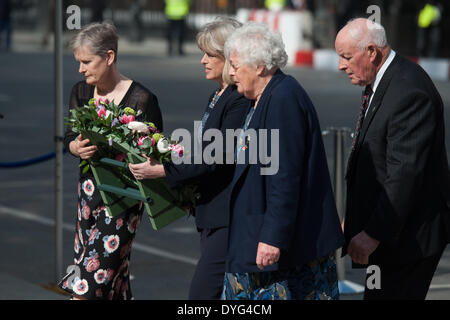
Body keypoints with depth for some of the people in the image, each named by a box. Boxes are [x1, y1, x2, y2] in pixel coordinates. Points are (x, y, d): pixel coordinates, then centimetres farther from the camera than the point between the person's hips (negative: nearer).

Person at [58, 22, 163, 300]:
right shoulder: (81, 92, 8)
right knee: (116, 278, 9)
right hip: (89, 190, 6)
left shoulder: (142, 99, -11)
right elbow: (69, 138, 11)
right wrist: (77, 147, -12)